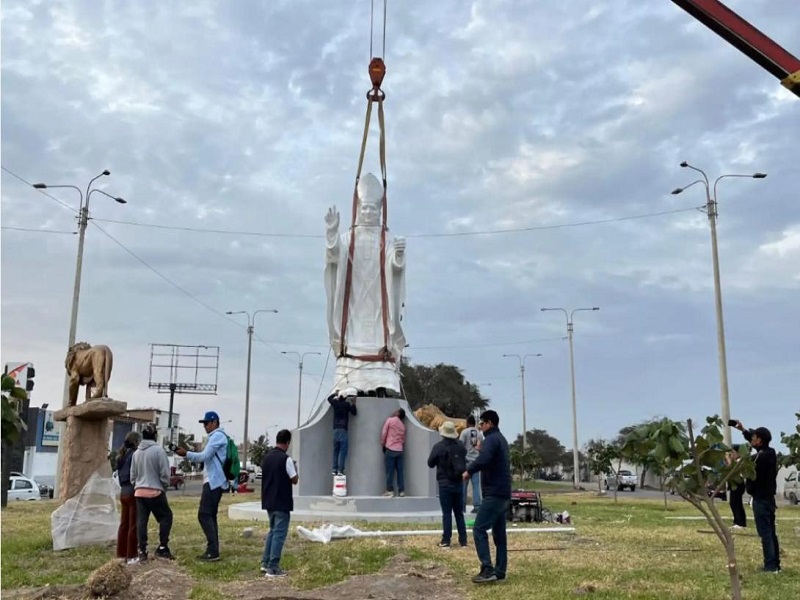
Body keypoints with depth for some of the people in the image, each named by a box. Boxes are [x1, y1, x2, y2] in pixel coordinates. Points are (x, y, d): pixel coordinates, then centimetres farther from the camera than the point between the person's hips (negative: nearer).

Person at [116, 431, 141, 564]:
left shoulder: (123, 455, 12)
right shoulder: (135, 454, -14)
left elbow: (120, 474, 16)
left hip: (123, 492, 8)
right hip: (133, 492, -8)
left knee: (124, 524, 12)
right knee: (133, 525, -3)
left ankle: (121, 554, 17)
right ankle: (131, 556, 0)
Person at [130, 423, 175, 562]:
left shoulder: (136, 452, 7)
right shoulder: (158, 450, -11)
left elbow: (133, 475, 14)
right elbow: (164, 473, -9)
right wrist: (165, 487, 7)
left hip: (139, 492, 6)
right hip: (155, 491, -5)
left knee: (141, 522, 8)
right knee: (166, 517, 8)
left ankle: (142, 552, 9)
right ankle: (162, 548, 3)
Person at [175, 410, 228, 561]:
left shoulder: (217, 436, -11)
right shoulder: (216, 436, 22)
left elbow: (205, 456, -17)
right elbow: (207, 458, 18)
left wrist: (186, 454, -7)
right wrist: (187, 454, 6)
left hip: (213, 481, -11)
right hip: (214, 481, 11)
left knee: (204, 515, -10)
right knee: (210, 515, 11)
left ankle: (213, 551, -11)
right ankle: (213, 551, 12)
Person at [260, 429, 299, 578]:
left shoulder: (266, 457, 6)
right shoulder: (286, 459, -16)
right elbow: (294, 480, -11)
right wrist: (294, 469, 6)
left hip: (269, 501, 8)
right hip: (282, 503, -8)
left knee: (273, 531, 20)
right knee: (279, 533, -1)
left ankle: (265, 563, 21)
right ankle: (273, 568, 0)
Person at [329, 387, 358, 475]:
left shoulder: (335, 403, 8)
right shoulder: (347, 404, -6)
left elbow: (329, 398, 29)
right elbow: (354, 412, 5)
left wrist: (335, 394, 40)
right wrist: (353, 403, 7)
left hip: (335, 429, 5)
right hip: (343, 430, -5)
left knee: (336, 451, 11)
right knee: (343, 451, -5)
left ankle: (335, 469, 8)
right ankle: (340, 470, -10)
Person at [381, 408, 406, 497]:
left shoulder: (390, 420, -1)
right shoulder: (403, 425, 14)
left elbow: (384, 433, -2)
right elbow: (403, 439, 14)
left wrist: (382, 444, 9)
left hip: (390, 449, -4)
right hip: (399, 450, 4)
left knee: (390, 471, -2)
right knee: (400, 471, 5)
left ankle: (390, 490, -3)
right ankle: (401, 491, 3)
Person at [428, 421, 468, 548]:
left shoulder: (438, 446, -13)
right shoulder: (460, 446, 2)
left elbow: (430, 463, -4)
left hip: (445, 484, -4)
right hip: (458, 483, 4)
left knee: (447, 513, 0)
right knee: (459, 512, 11)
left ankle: (446, 540, 0)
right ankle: (463, 540, 12)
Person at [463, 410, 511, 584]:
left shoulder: (491, 439, -13)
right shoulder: (501, 439, 19)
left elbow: (483, 460, -30)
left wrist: (469, 471, -16)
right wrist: (482, 448, 25)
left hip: (494, 493, -10)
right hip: (503, 493, 10)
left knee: (479, 530, -10)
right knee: (499, 534, 11)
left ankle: (488, 570, -14)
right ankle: (500, 572, 12)